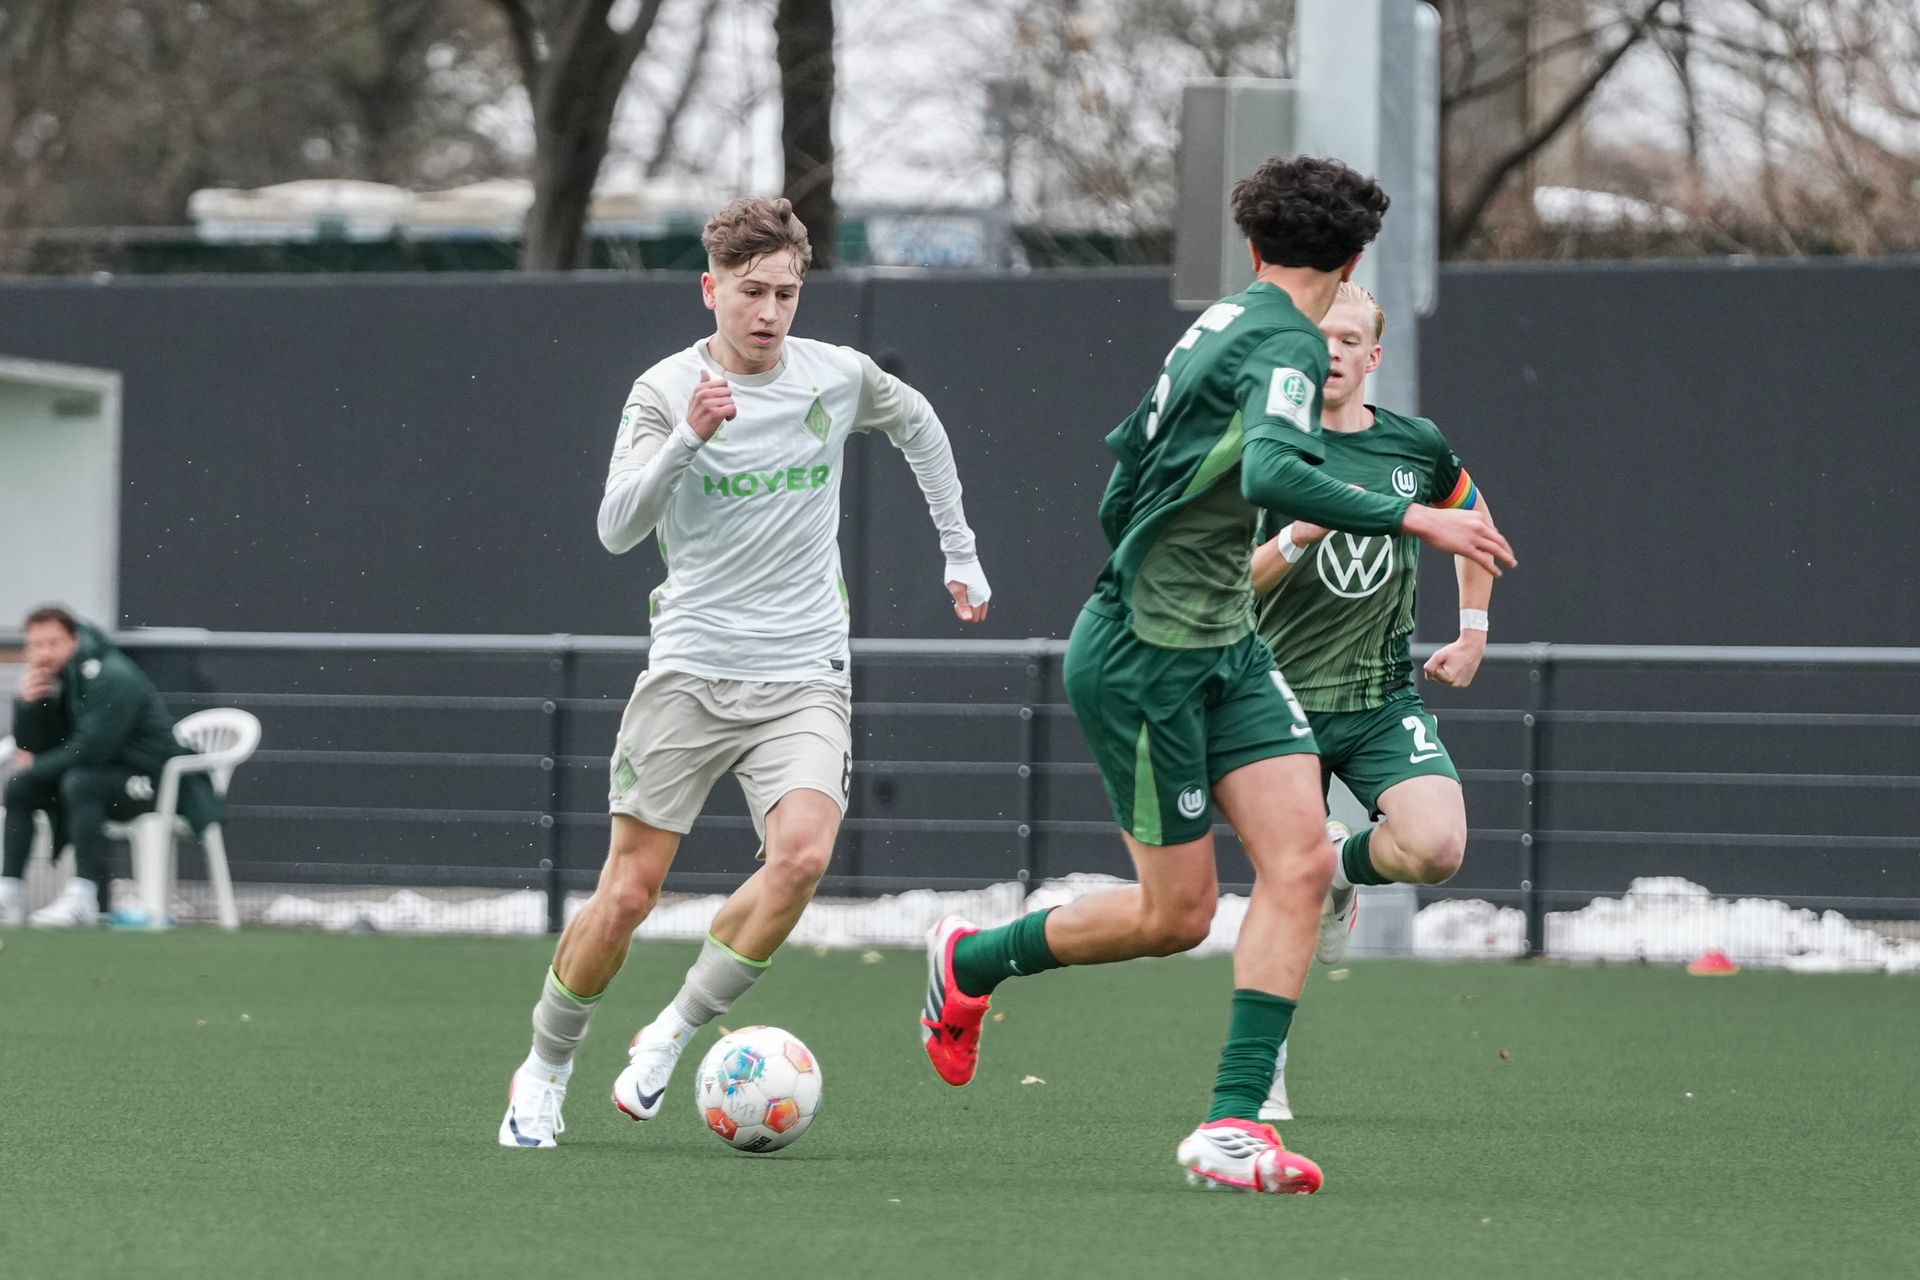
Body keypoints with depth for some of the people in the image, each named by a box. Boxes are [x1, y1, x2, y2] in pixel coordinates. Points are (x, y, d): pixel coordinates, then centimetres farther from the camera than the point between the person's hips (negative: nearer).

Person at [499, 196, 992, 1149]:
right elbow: (617, 528, -17)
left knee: (802, 853, -24)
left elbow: (919, 426, 26)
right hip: (688, 673, -2)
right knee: (627, 892, -4)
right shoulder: (666, 390, -5)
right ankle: (545, 1066, 19)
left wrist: (960, 556, 27)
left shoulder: (837, 377, 3)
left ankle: (672, 1035, -7)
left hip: (802, 677, 2)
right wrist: (687, 440, -31)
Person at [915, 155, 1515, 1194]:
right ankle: (970, 963, 26)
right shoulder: (1287, 344, -18)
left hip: (1225, 650, 9)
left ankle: (1234, 1122, -10)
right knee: (1178, 912, 1)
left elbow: (1127, 462, 21)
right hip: (1142, 658, -9)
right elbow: (1270, 474, -37)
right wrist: (1409, 518, -33)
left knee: (1299, 862, -7)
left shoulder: (1219, 323, 10)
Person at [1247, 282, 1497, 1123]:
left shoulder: (1417, 447, 4)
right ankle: (1264, 1070, 14)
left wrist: (1473, 634, 19)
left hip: (1386, 699, 2)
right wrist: (1297, 536, -25)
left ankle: (1344, 866, 15)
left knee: (1436, 849, -21)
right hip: (1286, 697, -2)